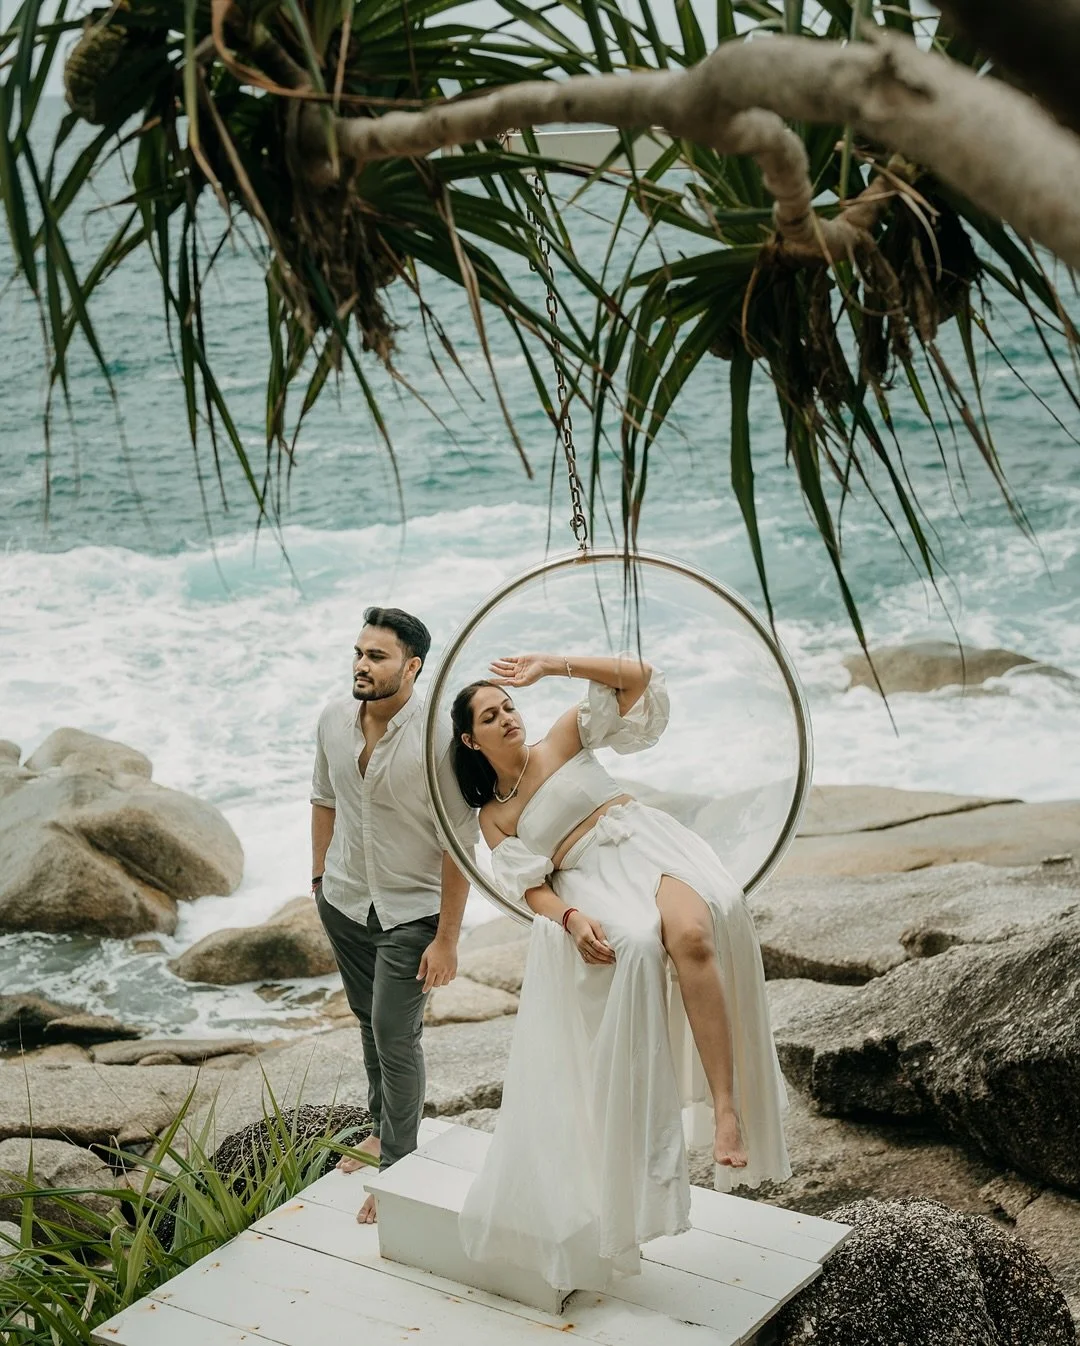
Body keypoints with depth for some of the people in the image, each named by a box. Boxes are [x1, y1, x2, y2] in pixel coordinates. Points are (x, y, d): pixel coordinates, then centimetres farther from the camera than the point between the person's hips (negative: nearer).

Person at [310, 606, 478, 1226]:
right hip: (344, 898, 6)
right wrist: (320, 876, 15)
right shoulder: (335, 718, -7)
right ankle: (384, 1128, 40)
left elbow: (459, 845, -22)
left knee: (396, 1034, -4)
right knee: (370, 1020, 20)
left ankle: (399, 1165, 12)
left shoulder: (437, 740, -26)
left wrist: (447, 938, -20)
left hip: (411, 911, -6)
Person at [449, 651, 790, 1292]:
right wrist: (570, 918, -16)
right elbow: (532, 887, 6)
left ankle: (727, 1106, -38)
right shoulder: (494, 819, 17)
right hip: (590, 884, 0)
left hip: (648, 843, 0)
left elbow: (637, 677, 5)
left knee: (692, 933, -36)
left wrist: (554, 664, -4)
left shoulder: (564, 738, 14)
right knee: (635, 947, -36)